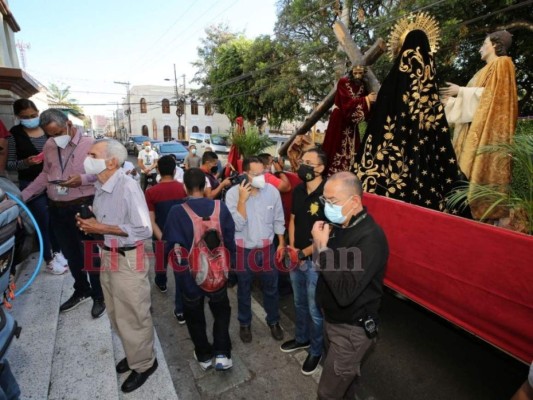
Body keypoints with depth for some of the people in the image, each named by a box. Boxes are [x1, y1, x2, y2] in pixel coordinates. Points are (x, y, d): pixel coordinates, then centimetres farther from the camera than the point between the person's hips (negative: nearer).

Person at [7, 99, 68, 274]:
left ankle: (57, 252, 28)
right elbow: (10, 164, -5)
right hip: (31, 184, -3)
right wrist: (26, 162, -22)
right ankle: (49, 260, 15)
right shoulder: (15, 134, -6)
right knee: (43, 221, 0)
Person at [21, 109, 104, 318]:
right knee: (71, 254, 18)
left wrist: (83, 179, -25)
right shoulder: (48, 146, 7)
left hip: (84, 207, -6)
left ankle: (99, 296, 22)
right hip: (57, 209, 6)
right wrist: (22, 196, 12)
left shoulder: (90, 144, -11)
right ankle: (81, 291, 38)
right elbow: (45, 175, 16)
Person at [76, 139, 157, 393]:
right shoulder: (101, 186, 3)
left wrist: (103, 228, -22)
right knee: (117, 315, 24)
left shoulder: (128, 187, -23)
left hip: (128, 260, -9)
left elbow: (144, 230, -24)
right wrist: (90, 224, -4)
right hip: (107, 257, 9)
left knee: (132, 317, 9)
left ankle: (143, 363, 33)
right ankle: (133, 354, 46)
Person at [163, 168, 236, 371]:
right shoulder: (221, 207, -13)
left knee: (195, 315, 21)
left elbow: (170, 244, -14)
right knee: (221, 310, 24)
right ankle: (222, 354, 19)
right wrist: (229, 261, 11)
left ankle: (204, 356, 37)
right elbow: (230, 239, -5)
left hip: (190, 274, -1)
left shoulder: (176, 212, -20)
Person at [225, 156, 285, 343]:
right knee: (244, 290, 18)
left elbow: (278, 220, 2)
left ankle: (273, 321, 41)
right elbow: (236, 225, -22)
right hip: (244, 250, -1)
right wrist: (242, 200, -28)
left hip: (267, 247, 2)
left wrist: (281, 243, 3)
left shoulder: (272, 191, -9)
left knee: (271, 288, 17)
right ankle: (245, 324, 41)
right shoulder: (233, 193, -16)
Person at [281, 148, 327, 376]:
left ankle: (316, 351, 36)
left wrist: (303, 253, -15)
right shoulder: (298, 191, 0)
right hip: (296, 259, 7)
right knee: (299, 303, 24)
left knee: (315, 310, 12)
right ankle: (302, 338, 48)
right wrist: (292, 248, -1)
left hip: (316, 262, -6)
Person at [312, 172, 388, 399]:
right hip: (331, 318, 8)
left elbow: (345, 292, -35)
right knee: (342, 379, 29)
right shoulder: (339, 225, -2)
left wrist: (322, 248, -31)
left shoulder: (371, 237, -28)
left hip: (352, 329, -7)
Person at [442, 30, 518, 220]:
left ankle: (484, 210, -9)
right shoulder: (490, 67, 25)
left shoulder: (501, 63, -2)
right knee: (473, 166, 4)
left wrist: (460, 91, -7)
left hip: (487, 127, -9)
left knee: (481, 167, -12)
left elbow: (490, 93, -14)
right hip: (477, 125, 9)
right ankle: (473, 205, 6)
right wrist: (453, 98, 22)